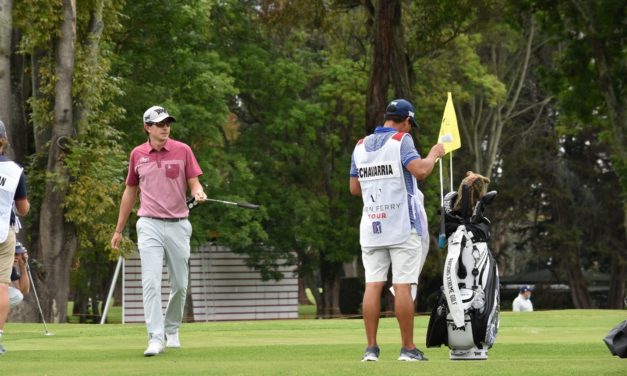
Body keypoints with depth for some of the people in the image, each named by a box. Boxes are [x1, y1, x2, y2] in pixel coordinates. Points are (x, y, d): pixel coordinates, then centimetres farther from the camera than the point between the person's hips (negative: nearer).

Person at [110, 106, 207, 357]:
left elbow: (194, 183, 0)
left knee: (179, 284, 8)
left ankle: (172, 330, 29)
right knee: (151, 282, -13)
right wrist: (119, 229, 17)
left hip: (178, 225, 0)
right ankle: (155, 338, -17)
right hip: (150, 225, 0)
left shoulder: (183, 151, 0)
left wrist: (198, 193, -26)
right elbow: (130, 191, 15)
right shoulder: (137, 155, 5)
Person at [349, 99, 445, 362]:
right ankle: (408, 348, -3)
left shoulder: (361, 146, 11)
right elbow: (419, 170, -22)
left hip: (371, 228, 5)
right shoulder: (401, 141, -7)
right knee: (403, 285, -4)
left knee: (373, 285, 3)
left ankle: (371, 348, 0)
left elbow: (355, 188, 16)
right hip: (403, 226, -5)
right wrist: (434, 154, -3)